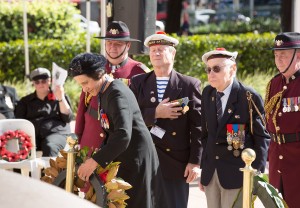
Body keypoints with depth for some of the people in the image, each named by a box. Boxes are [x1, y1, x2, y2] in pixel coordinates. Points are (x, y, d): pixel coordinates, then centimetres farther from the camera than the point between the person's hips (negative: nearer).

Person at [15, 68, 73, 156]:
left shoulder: (61, 97, 19)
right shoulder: (25, 101, 24)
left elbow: (68, 118, 7)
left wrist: (61, 99, -6)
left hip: (57, 133, -1)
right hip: (32, 134, 1)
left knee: (49, 148, -38)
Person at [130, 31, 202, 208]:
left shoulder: (189, 85, 2)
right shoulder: (138, 82, 9)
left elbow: (197, 127, -2)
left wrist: (195, 162, -8)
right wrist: (155, 113, -15)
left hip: (177, 163, -2)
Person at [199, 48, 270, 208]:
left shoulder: (249, 97, -9)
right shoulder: (207, 94, 6)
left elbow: (261, 138, -6)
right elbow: (205, 134, 12)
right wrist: (204, 169, 11)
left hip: (237, 174, -5)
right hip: (211, 173, 5)